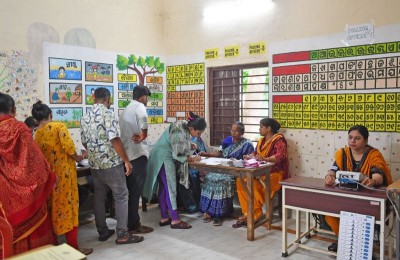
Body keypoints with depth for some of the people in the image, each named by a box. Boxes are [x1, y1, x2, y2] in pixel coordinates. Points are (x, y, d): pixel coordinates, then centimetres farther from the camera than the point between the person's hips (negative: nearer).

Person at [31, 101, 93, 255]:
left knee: (55, 206, 16)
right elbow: (68, 146, -18)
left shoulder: (36, 134, 6)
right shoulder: (59, 126, -9)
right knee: (68, 205, 0)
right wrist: (77, 158, -2)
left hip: (48, 173, 6)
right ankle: (73, 247, 6)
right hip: (64, 171, -6)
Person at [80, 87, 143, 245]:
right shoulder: (107, 113, -13)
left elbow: (84, 142, 17)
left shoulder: (85, 118, 9)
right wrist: (126, 160, -15)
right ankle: (122, 235, 2)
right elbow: (114, 140, -21)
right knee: (121, 197, 0)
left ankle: (102, 231, 23)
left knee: (99, 197, 14)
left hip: (94, 164, 7)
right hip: (111, 163, -7)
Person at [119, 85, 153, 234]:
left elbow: (123, 131, 15)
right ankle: (134, 225, 7)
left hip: (126, 154, 9)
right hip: (137, 154, -9)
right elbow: (143, 119, -28)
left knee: (130, 190, 15)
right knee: (135, 191, -1)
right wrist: (143, 135, -16)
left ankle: (129, 222, 25)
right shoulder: (139, 107, -8)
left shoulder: (126, 110, 19)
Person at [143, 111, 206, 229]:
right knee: (171, 188, -6)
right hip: (164, 159, -10)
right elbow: (178, 155, -20)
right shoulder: (180, 133, -27)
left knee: (164, 188, 11)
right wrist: (193, 159, -9)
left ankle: (164, 218, 18)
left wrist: (190, 144, 2)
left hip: (165, 158, 10)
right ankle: (175, 220, 0)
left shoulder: (185, 125, 0)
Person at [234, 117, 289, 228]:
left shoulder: (278, 139, -9)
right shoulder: (261, 140, 16)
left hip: (275, 173, -8)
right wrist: (249, 156, -4)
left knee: (253, 185, -32)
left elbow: (281, 155, -24)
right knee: (241, 181, -14)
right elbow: (255, 153, 20)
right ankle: (249, 213, -12)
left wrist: (265, 159, -38)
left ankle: (255, 213, -14)